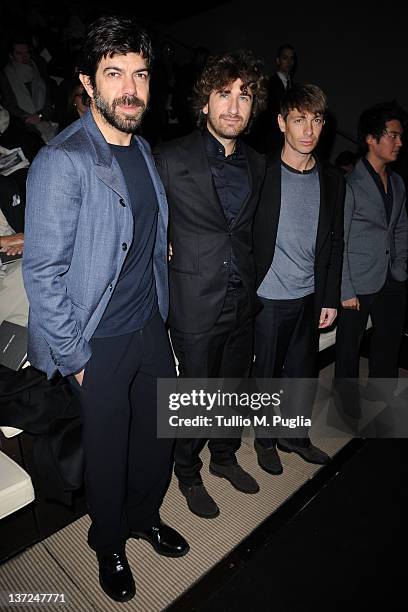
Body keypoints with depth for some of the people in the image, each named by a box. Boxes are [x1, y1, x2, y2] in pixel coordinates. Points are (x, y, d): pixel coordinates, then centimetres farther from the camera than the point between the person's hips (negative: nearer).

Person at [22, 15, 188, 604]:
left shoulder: (142, 148, 8)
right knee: (108, 450, 13)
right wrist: (73, 356, -15)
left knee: (160, 432, 20)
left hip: (151, 326, 7)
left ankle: (145, 516, 49)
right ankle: (109, 544, 44)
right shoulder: (61, 162, -17)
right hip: (99, 341, -6)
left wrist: (160, 308, 14)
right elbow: (43, 271, -18)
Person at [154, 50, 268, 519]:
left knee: (233, 388, 21)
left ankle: (224, 457, 46)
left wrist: (249, 280, 14)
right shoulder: (171, 159, -11)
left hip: (242, 302, 6)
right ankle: (188, 474, 37)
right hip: (197, 304, -5)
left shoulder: (256, 165, 8)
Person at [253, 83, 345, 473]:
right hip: (269, 297, -4)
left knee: (304, 369, 15)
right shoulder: (261, 173, -8)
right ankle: (265, 440, 32)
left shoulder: (332, 180, 6)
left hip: (310, 298, 4)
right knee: (267, 371, 11)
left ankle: (296, 435, 38)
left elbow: (334, 243, 9)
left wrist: (330, 298, 6)